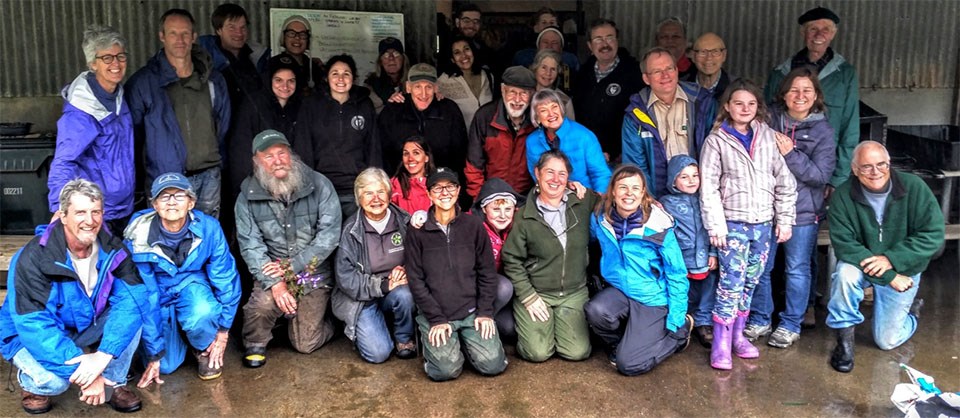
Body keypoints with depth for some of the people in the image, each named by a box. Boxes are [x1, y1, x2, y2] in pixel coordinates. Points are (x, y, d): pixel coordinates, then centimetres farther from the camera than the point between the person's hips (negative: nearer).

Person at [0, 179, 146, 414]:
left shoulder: (112, 249, -14)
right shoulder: (33, 259, -26)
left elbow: (133, 297, -26)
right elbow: (35, 327, -29)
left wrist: (103, 357, -39)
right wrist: (81, 370, -35)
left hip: (86, 328, 4)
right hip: (32, 338, -3)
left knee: (134, 308, -23)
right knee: (53, 380, -34)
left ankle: (113, 384, -6)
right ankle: (32, 380, 5)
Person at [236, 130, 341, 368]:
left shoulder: (319, 185, -7)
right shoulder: (248, 196, -3)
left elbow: (329, 234, -12)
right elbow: (250, 245, -8)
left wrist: (292, 265, -16)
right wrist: (274, 283, -20)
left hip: (314, 271, -1)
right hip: (272, 272, 1)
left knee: (305, 343, -2)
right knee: (262, 305, -30)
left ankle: (315, 317, 34)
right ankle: (255, 344, 4)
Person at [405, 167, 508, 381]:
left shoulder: (473, 225, 4)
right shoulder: (417, 231, 0)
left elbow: (487, 271, 6)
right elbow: (415, 280, -3)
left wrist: (485, 311, -3)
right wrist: (436, 319, -9)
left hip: (472, 312, 2)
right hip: (435, 314, -1)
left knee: (493, 364, -14)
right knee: (446, 369, -19)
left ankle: (463, 341, 16)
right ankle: (430, 339, 12)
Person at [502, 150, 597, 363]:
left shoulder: (583, 204, -1)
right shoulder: (524, 217, -7)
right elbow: (511, 260, -3)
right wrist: (528, 296, -8)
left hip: (574, 294, 2)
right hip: (535, 293, -2)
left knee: (578, 352, -11)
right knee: (538, 353, -13)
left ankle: (559, 326, 21)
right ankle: (527, 326, 20)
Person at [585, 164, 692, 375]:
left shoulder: (658, 226, -18)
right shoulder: (600, 219, -7)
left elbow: (677, 275, -10)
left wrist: (676, 322, -11)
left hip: (653, 300, -3)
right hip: (619, 291, 3)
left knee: (628, 364, -12)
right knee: (595, 311, -30)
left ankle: (683, 328, 14)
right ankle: (620, 342, 5)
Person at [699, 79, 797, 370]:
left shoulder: (768, 136, 5)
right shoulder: (717, 140, -4)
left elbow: (784, 180, 8)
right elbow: (708, 186, -6)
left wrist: (785, 219, 5)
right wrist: (715, 225, -11)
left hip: (764, 223, 4)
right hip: (733, 223, -4)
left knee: (750, 282, 11)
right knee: (731, 282, -7)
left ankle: (737, 334, 24)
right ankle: (721, 344, 1)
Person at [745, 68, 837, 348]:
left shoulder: (822, 131, -3)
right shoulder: (769, 121, 0)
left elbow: (821, 175, -10)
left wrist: (791, 154, -19)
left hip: (802, 210, -2)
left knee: (797, 269, 6)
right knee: (759, 267, 9)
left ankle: (791, 325, 21)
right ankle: (759, 320, 25)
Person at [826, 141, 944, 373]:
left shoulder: (914, 187, -18)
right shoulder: (843, 195, -19)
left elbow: (933, 235, -18)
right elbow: (844, 244, -22)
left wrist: (892, 259, -28)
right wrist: (888, 276, -26)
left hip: (904, 270, 0)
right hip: (862, 265, 0)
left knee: (887, 341, 3)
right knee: (845, 273, -36)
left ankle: (912, 309, 38)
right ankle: (844, 339, -14)